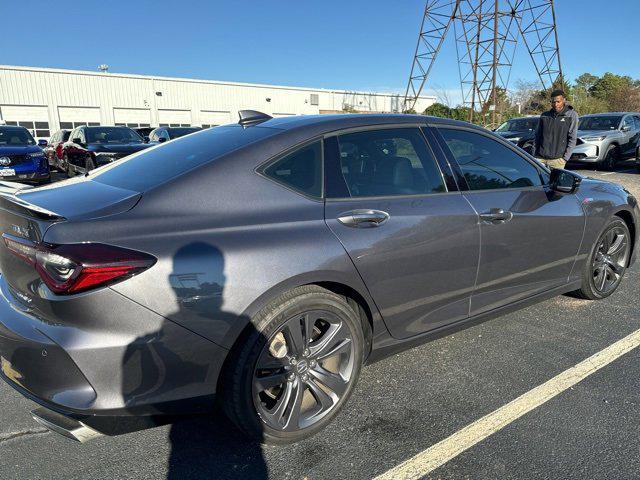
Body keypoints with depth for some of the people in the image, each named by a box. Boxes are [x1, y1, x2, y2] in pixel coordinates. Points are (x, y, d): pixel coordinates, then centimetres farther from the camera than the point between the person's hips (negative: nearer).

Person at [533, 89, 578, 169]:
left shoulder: (571, 115, 3)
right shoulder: (544, 116, 12)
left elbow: (572, 139, -1)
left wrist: (565, 158, -8)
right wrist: (534, 155, 8)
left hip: (557, 159, -2)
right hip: (540, 158, 2)